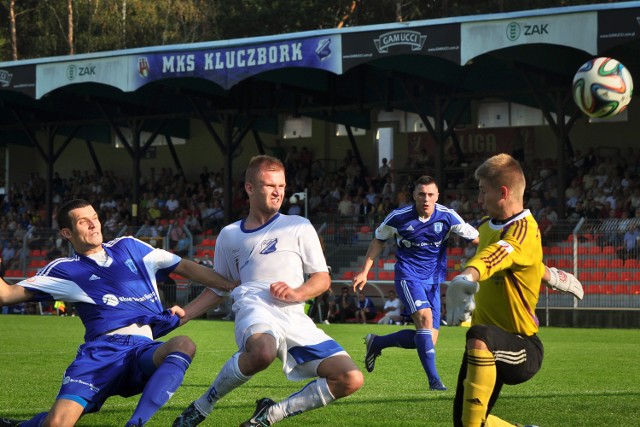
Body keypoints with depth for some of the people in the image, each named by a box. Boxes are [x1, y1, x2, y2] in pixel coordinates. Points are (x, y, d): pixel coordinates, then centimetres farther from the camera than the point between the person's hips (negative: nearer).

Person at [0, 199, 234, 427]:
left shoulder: (128, 247, 21)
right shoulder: (65, 270, 14)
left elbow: (185, 267, 23)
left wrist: (231, 286, 19)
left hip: (144, 349, 2)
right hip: (101, 351, -2)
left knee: (183, 345, -33)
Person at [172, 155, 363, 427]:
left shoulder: (299, 227, 15)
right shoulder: (229, 235, 19)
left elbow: (323, 279, 13)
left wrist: (296, 293, -8)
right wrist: (184, 314, 16)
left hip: (296, 320, 2)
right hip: (254, 309, -2)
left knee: (351, 380, -16)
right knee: (263, 351, -42)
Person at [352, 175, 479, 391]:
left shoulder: (447, 216, -7)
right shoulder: (399, 217, -9)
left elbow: (476, 238, 1)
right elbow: (378, 240, 8)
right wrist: (364, 272, 6)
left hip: (433, 281, 4)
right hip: (408, 277, -4)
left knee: (427, 339, 0)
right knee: (425, 317, -29)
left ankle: (376, 343, 23)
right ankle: (434, 379, -26)